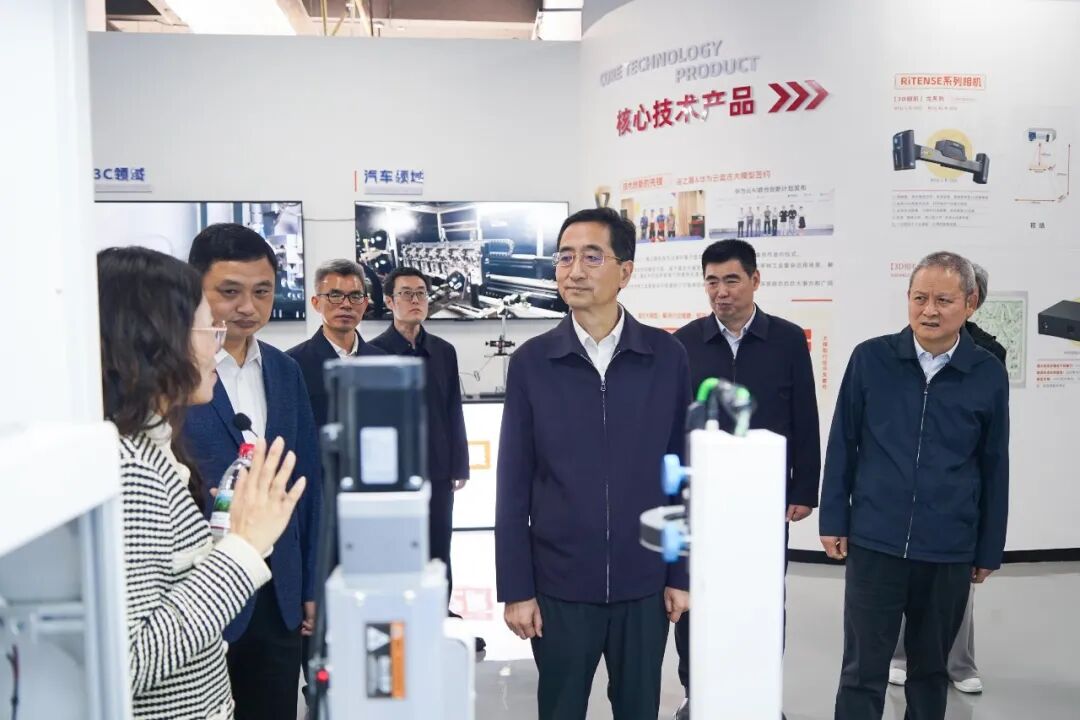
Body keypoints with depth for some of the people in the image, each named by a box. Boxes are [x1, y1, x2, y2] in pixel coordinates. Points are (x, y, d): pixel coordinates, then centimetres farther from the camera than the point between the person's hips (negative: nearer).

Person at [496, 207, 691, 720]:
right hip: (559, 584, 0)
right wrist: (515, 587, -4)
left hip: (644, 582, 1)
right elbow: (513, 485, -3)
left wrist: (682, 573, 1)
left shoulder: (667, 357, -3)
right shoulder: (531, 362, -4)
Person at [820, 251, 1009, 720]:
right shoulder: (870, 359, -5)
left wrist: (989, 549, 7)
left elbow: (994, 467, 4)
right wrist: (833, 520, 0)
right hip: (874, 541, -1)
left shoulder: (989, 375, -2)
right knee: (863, 671, 4)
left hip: (949, 551, 2)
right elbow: (842, 444, 1)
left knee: (930, 668, 18)